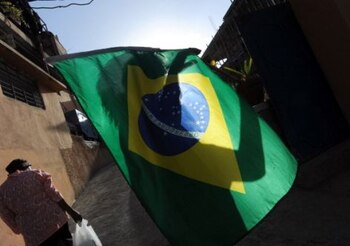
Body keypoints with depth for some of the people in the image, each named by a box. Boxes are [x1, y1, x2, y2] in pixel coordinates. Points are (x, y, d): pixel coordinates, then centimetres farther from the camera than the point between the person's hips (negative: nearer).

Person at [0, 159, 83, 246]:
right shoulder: (35, 174, 1)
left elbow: (11, 221, 5)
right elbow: (55, 195, -5)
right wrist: (71, 211, 1)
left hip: (35, 234, 1)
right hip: (56, 219, -1)